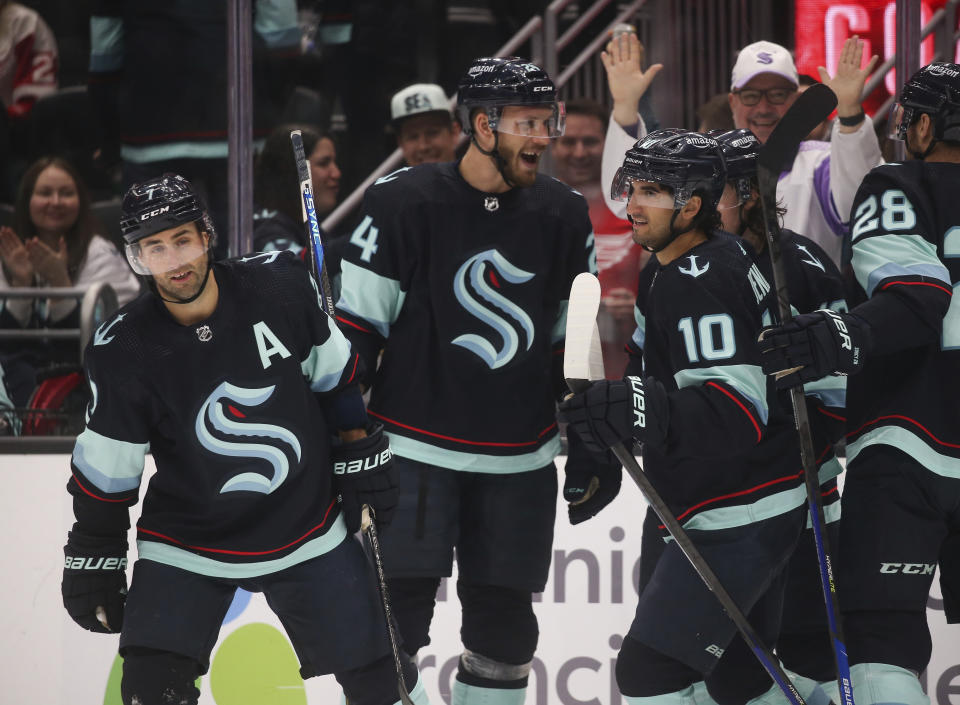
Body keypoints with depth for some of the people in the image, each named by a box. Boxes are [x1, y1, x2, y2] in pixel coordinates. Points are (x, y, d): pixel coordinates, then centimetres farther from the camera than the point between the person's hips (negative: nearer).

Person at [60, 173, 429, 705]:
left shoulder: (281, 286, -14)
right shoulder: (123, 354, -17)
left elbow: (335, 375, 3)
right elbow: (105, 470, -5)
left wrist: (362, 458, 4)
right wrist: (93, 561, -1)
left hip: (307, 528, 1)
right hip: (186, 545, -1)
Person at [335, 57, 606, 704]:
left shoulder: (565, 217, 4)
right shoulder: (404, 203, -9)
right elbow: (354, 323, -5)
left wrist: (591, 444, 8)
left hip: (520, 461, 4)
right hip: (416, 449, -4)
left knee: (503, 621, 9)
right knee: (396, 611, -8)